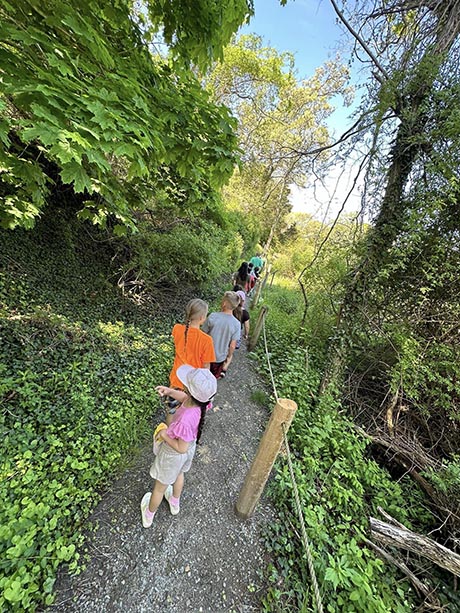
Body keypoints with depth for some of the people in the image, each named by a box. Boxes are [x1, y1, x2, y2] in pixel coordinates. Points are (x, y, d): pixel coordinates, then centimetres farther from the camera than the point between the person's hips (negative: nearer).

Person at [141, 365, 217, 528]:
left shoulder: (185, 420, -46)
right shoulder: (199, 400, -27)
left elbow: (181, 448, -29)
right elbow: (185, 397, -3)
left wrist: (164, 434, -18)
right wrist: (170, 391, -16)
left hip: (174, 454, -6)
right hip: (190, 447, 6)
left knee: (160, 487, 26)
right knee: (179, 473, 37)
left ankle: (148, 516, 58)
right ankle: (175, 503, 67)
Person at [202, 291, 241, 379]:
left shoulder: (212, 316, -22)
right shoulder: (237, 324, -20)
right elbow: (232, 346, -14)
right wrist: (229, 357, 5)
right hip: (220, 358, 1)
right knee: (215, 376, 28)